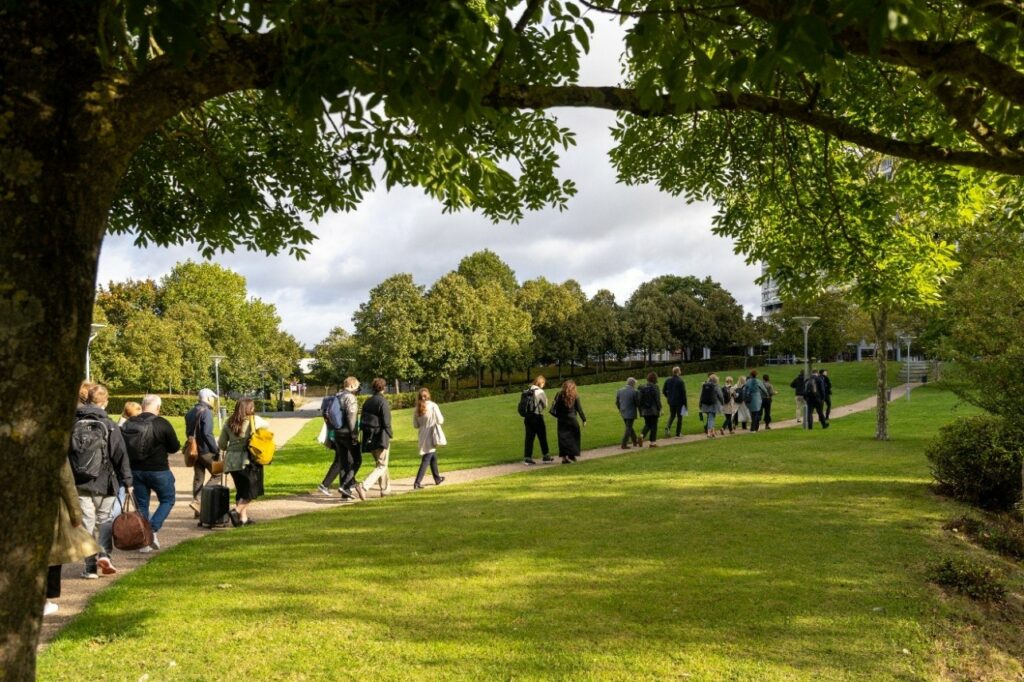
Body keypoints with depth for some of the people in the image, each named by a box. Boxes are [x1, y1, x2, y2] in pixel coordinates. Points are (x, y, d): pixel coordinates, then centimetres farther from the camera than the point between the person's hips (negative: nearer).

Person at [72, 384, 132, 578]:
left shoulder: (73, 424, 1)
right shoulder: (109, 425, -7)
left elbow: (65, 453, 6)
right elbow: (120, 455, -8)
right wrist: (127, 481, -2)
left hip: (79, 483, 2)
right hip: (104, 482, -2)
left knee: (87, 522, 7)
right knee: (105, 518, 15)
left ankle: (91, 566, 7)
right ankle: (104, 553, -4)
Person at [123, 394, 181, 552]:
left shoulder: (129, 423, -1)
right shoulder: (162, 424, -14)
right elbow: (175, 447, -7)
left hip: (136, 470, 4)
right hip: (158, 470, -4)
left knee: (141, 505, 13)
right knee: (167, 500, 13)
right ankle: (153, 530, -4)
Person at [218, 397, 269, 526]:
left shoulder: (229, 422, 6)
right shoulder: (254, 420, -6)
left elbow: (221, 445, 10)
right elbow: (267, 425, 14)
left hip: (231, 461, 5)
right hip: (247, 461, -5)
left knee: (241, 490, 16)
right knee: (252, 490, 6)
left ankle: (243, 518, 18)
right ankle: (236, 511, -11)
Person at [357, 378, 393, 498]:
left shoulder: (367, 402, 8)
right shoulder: (383, 402, -15)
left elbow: (362, 420, 11)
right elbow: (386, 422, -18)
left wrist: (367, 433, 16)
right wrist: (390, 434, -2)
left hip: (369, 438, 8)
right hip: (381, 438, -8)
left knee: (379, 463, 21)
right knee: (382, 466, -3)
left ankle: (385, 489, 27)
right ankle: (363, 486, -19)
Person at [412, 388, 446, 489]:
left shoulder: (417, 409, 1)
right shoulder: (433, 406, -12)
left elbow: (416, 425, 6)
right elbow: (440, 421, -11)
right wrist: (441, 416, 9)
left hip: (423, 437, 6)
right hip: (432, 436, -5)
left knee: (433, 457, 21)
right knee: (426, 460, -4)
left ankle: (437, 478, 34)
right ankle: (417, 482, -11)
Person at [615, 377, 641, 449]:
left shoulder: (619, 391, 2)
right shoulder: (634, 392, -15)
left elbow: (617, 402, 8)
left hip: (623, 413, 6)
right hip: (630, 413, -6)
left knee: (629, 427, 20)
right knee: (628, 429, 2)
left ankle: (635, 441, 32)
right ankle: (624, 445, 1)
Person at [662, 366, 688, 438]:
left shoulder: (668, 380, 1)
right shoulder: (680, 381, -15)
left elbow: (663, 390, 7)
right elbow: (683, 392, -15)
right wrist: (685, 403, -9)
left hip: (671, 401, 5)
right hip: (679, 402, -4)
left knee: (672, 415, 19)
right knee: (679, 416, 8)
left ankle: (668, 427, -9)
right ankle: (677, 434, 10)